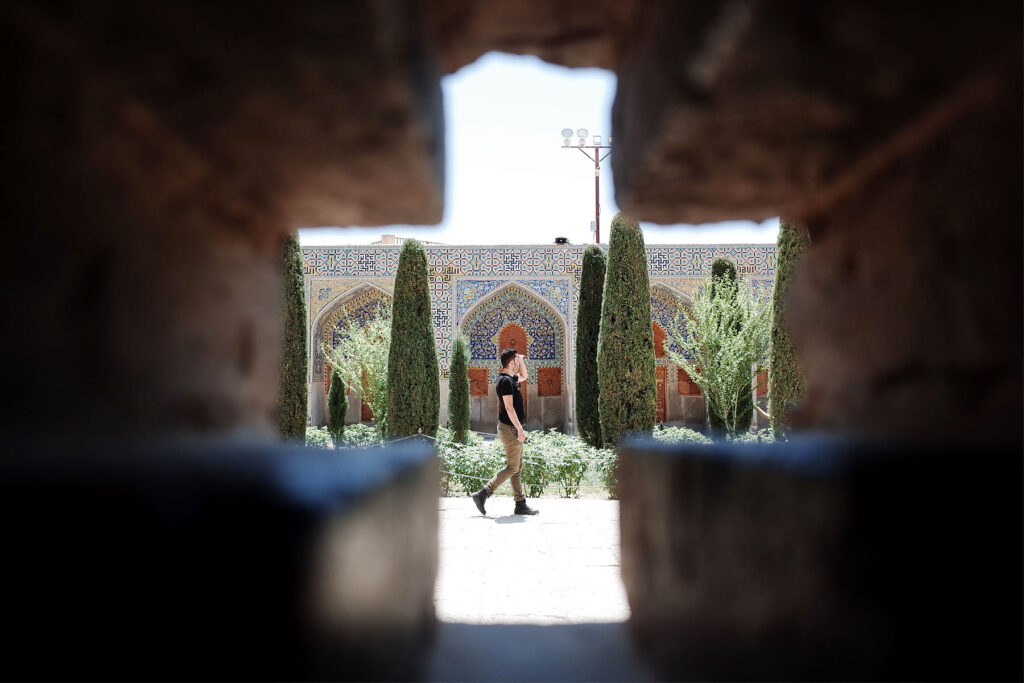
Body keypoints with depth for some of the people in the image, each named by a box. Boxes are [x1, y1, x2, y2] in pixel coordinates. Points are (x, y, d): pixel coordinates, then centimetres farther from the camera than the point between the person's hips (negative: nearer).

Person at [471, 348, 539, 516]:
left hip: (512, 428, 10)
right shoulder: (506, 381, -17)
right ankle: (483, 494, -4)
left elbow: (524, 376, 36)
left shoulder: (510, 379, 14)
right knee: (512, 468, -7)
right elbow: (509, 408, -23)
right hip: (510, 428, -10)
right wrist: (520, 429, -23)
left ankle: (521, 505, 12)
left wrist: (522, 361, 18)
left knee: (517, 468, 10)